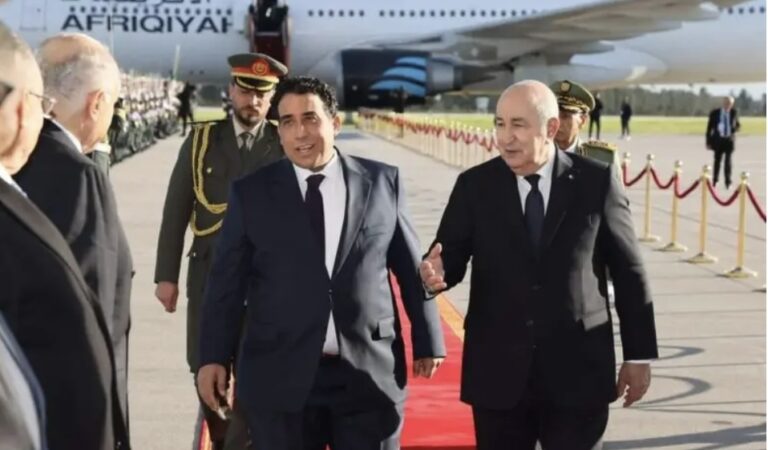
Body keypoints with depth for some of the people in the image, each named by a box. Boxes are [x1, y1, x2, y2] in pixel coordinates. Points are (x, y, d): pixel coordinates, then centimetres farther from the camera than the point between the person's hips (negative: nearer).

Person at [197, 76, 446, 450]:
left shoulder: (382, 182, 4)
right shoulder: (251, 193, 2)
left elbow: (411, 268, 9)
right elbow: (227, 282, 5)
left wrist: (427, 341, 12)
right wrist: (214, 357, 2)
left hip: (370, 373, 1)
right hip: (280, 378, 0)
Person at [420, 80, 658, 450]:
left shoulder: (597, 181, -2)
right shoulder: (474, 186, 1)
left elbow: (628, 271, 2)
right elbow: (451, 257, 0)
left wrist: (639, 354, 3)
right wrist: (436, 273, -25)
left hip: (578, 371, -1)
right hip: (498, 373, 1)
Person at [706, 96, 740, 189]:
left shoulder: (734, 112, 0)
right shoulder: (715, 113, -5)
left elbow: (737, 125, 13)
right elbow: (709, 127, 0)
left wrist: (735, 128, -12)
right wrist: (708, 142, -3)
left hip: (729, 140, 0)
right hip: (718, 139, 0)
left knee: (728, 161, -4)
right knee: (717, 160, 9)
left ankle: (728, 182, 0)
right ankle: (715, 180, 24)